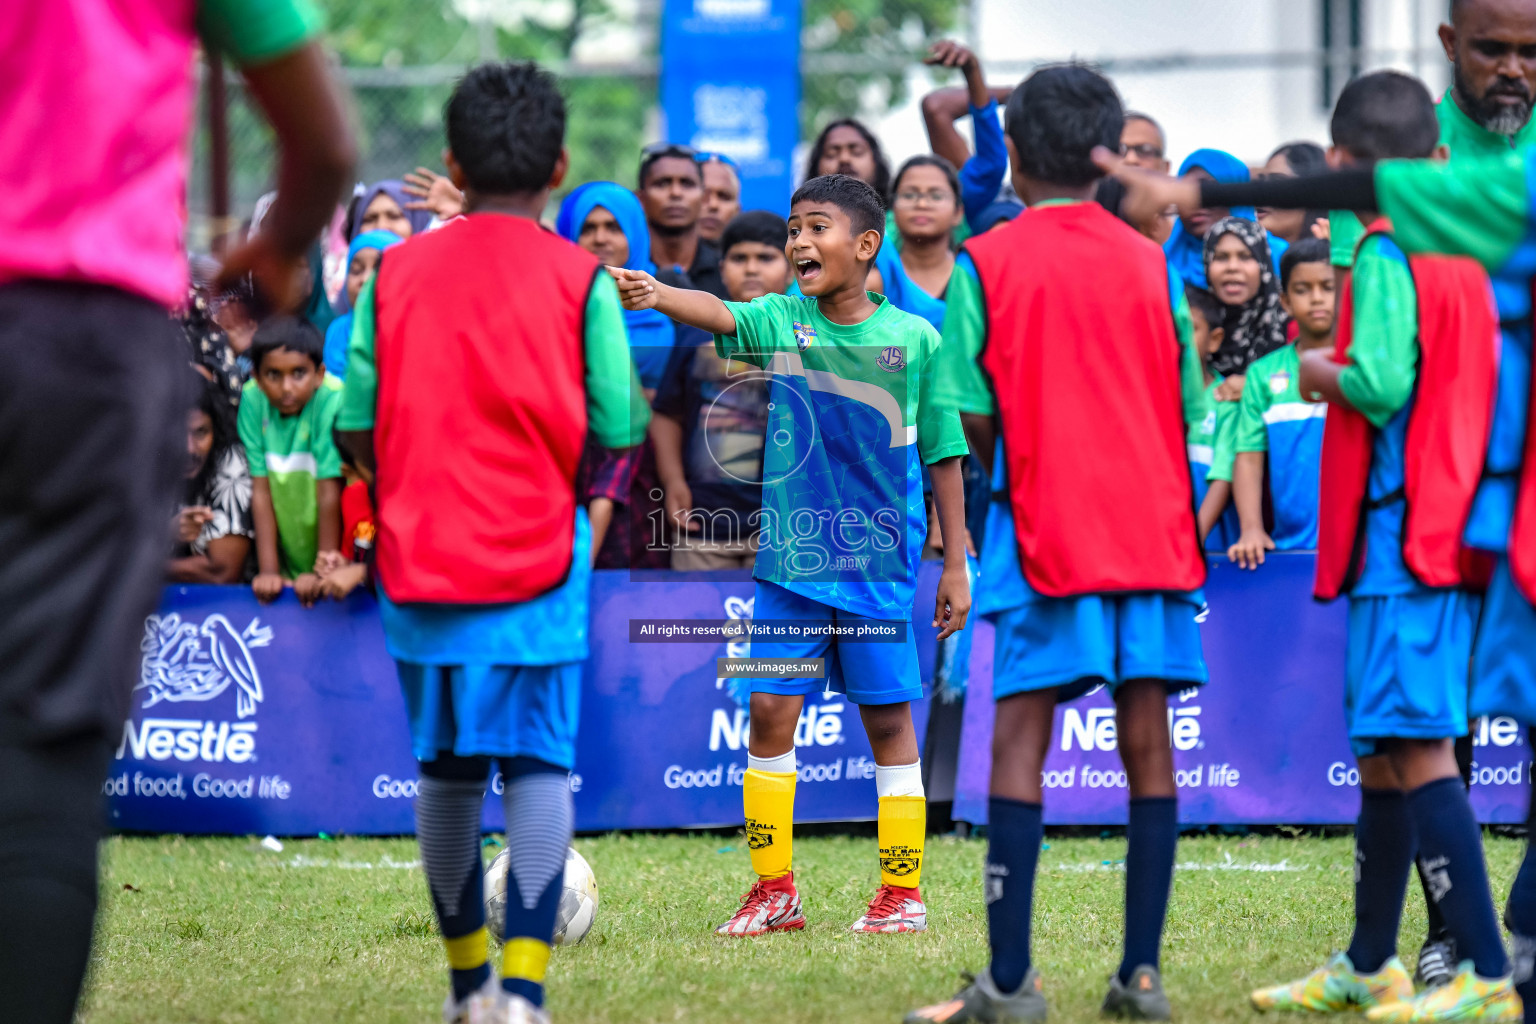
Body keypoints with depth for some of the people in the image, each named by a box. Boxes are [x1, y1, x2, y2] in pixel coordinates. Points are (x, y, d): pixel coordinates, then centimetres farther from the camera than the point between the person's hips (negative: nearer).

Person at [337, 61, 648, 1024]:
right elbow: (616, 433, -5)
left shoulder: (395, 272, 2)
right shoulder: (580, 279, -5)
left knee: (447, 769, 14)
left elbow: (356, 428, 3)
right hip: (538, 555, -3)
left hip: (420, 556, 3)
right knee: (541, 765, -3)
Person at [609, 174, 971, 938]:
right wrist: (658, 296, -43)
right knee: (770, 711, 1)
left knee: (887, 719, 2)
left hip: (880, 563, -2)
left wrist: (956, 564, 4)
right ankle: (774, 891, 11)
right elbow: (720, 316, -21)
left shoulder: (914, 340, -2)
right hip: (789, 559, 2)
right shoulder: (781, 323, 0)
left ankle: (902, 894, 12)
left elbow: (943, 455, 4)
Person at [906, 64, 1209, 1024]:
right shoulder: (1152, 263, 6)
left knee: (1021, 738, -2)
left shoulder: (986, 263, -3)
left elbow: (971, 416, -5)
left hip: (1044, 527, -3)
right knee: (1148, 742, 4)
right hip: (1153, 523, 3)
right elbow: (1188, 405, 9)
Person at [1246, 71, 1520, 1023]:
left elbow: (1380, 383, -22)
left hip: (1402, 530, -9)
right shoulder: (1465, 253, 14)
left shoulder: (1386, 254, -12)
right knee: (1384, 746, 17)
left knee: (1415, 747, -12)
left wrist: (1322, 370, -3)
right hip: (1453, 532, 9)